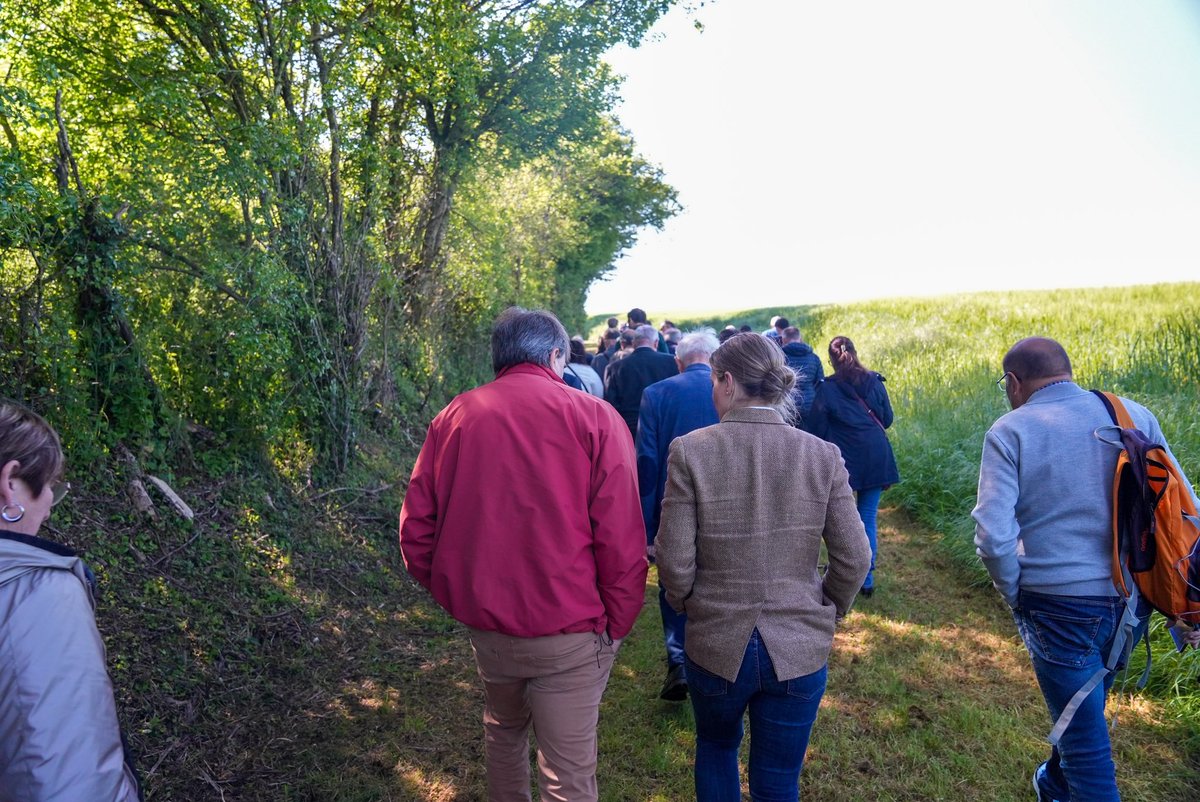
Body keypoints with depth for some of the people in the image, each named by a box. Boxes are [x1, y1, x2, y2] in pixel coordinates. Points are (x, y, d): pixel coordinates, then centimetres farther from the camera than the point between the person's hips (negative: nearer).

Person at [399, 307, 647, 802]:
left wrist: (455, 593, 14)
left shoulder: (453, 417, -1)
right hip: (568, 632, -4)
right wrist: (617, 624, -2)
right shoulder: (594, 417, -11)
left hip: (484, 625, 4)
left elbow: (416, 529, 0)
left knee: (503, 729, 29)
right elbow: (621, 541, -15)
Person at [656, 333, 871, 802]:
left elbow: (674, 562, -14)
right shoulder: (823, 456, -9)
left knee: (716, 746, 29)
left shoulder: (690, 451, -15)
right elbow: (854, 559, -5)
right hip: (800, 649, 1)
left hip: (715, 644, -1)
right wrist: (826, 611, 13)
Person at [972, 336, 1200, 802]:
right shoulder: (1135, 415, 2)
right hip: (1130, 601, 6)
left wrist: (1015, 596, -1)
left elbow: (994, 537, -18)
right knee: (1083, 707, 28)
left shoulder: (1010, 432, -12)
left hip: (1059, 604, -6)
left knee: (1084, 732, 10)